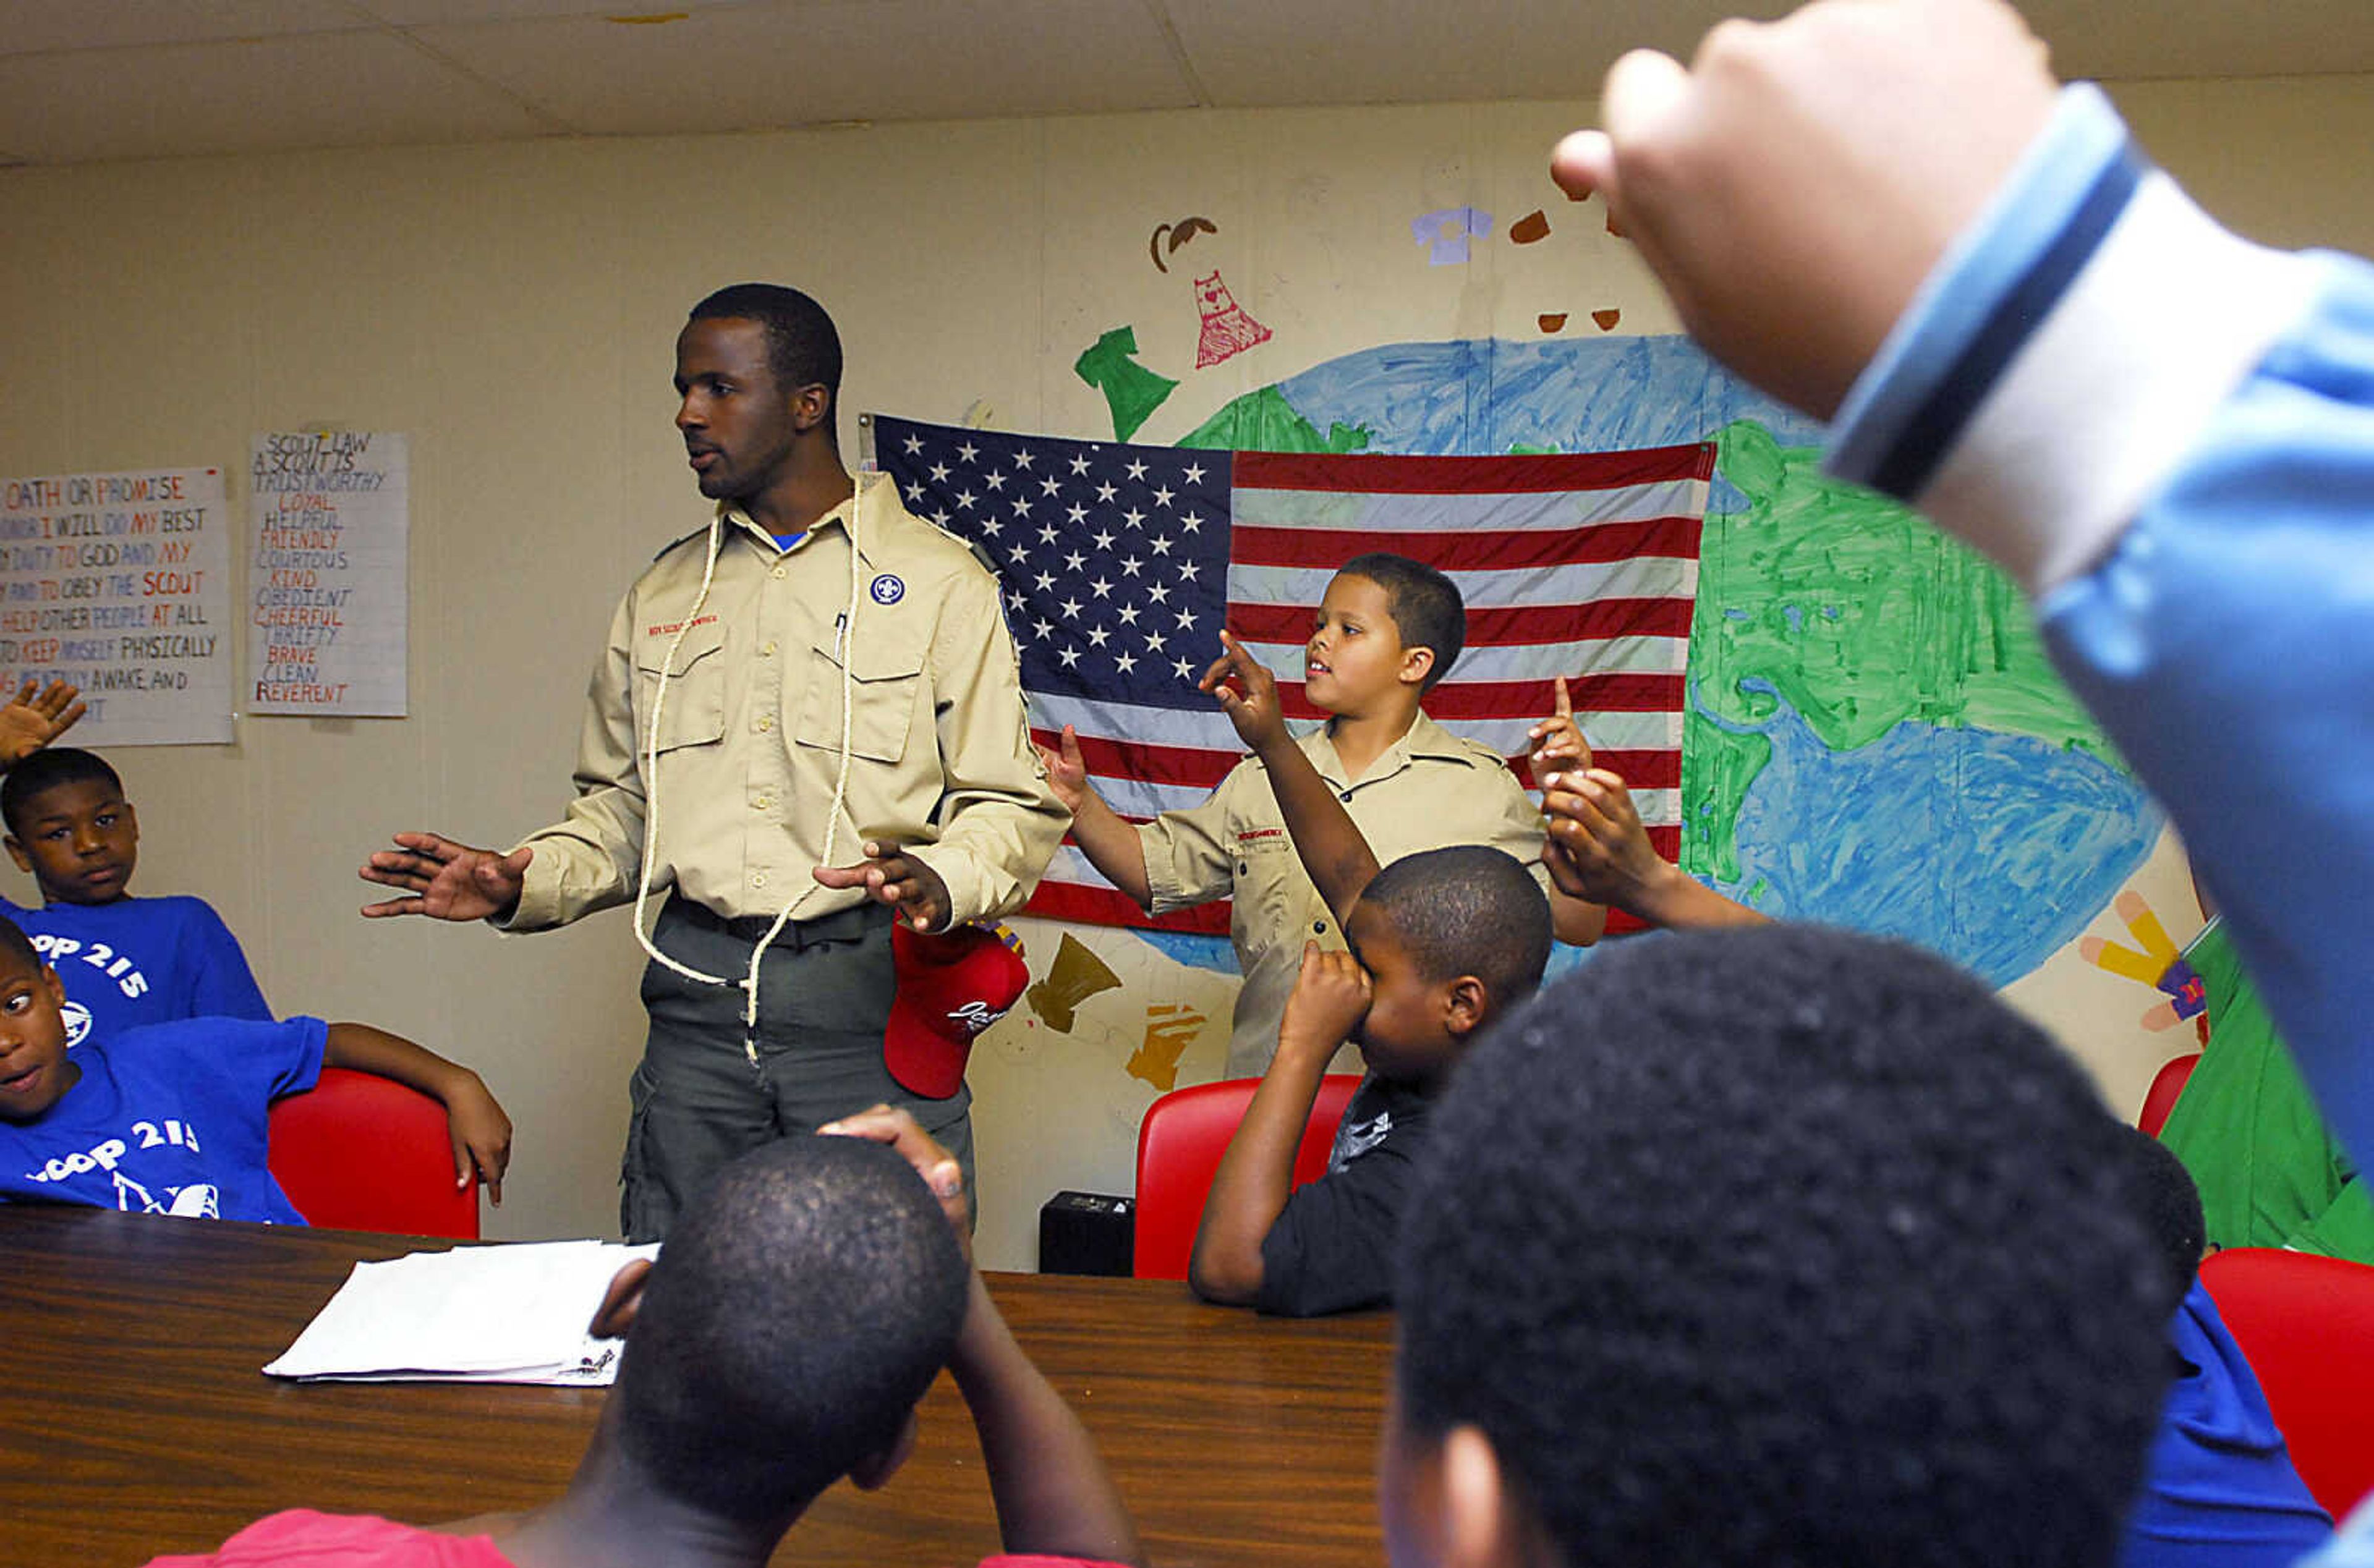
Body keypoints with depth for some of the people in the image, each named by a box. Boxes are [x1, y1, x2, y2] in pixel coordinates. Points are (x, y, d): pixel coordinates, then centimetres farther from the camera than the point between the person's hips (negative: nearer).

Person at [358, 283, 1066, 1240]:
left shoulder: (940, 581, 2)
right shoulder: (661, 596, 16)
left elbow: (1011, 805, -1)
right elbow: (622, 809, 19)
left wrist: (938, 881, -21)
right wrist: (521, 884, 2)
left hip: (872, 991, -4)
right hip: (698, 996, 4)